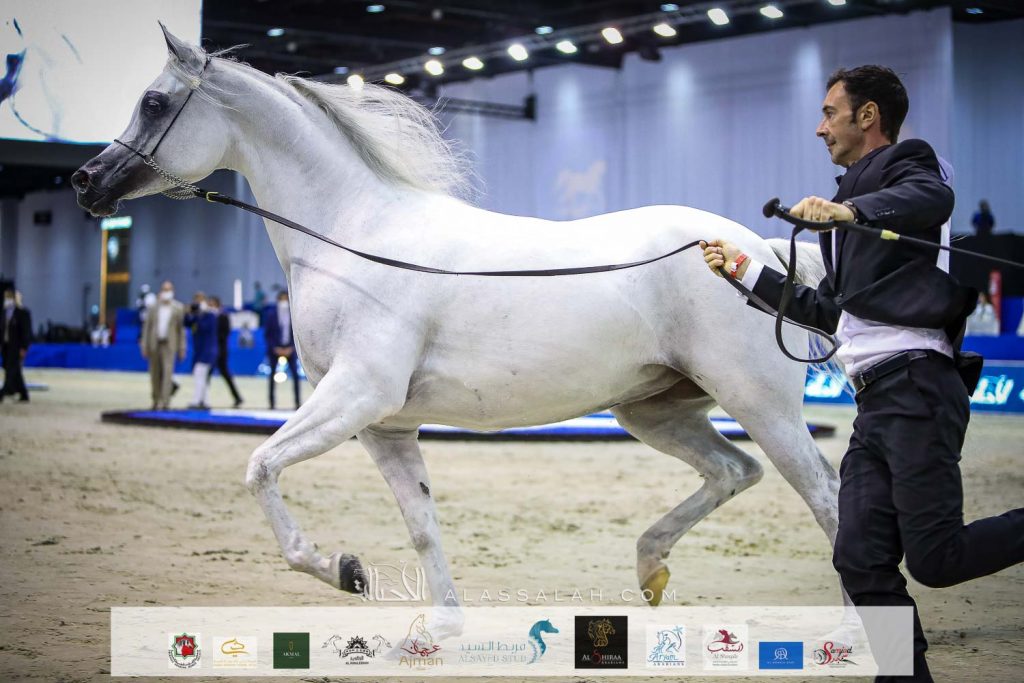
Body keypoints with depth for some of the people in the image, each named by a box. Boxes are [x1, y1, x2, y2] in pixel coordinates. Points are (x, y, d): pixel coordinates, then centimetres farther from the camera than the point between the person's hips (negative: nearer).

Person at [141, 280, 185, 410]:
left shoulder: (178, 308, 1)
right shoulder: (153, 308, 7)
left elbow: (181, 328, 1)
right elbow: (147, 327, 8)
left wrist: (181, 348, -1)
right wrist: (144, 346, 3)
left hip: (169, 344, -3)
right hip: (154, 344, 3)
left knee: (167, 371, -14)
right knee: (155, 374, 6)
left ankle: (165, 401, -15)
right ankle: (156, 401, 17)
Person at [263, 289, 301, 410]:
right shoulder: (270, 314, -3)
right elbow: (267, 334, -2)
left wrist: (291, 347, -7)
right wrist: (275, 348, -10)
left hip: (289, 349, 1)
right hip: (275, 349, -1)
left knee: (295, 374, -6)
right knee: (273, 375, 1)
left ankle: (297, 401, -2)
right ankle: (271, 403, 5)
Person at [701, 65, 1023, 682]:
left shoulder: (905, 163, 3)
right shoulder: (857, 194, 28)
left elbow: (933, 197, -24)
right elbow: (833, 311, 33)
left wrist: (852, 209, -40)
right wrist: (749, 273, 34)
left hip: (914, 385, -9)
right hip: (876, 401, 9)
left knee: (935, 558, -13)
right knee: (862, 560, 0)